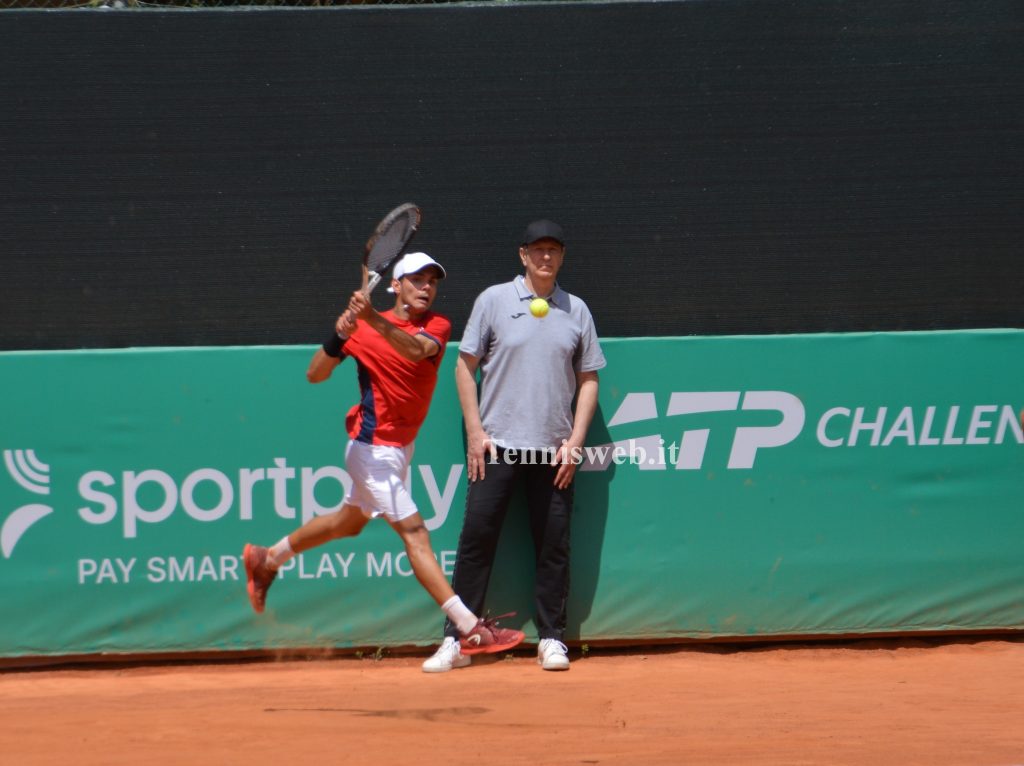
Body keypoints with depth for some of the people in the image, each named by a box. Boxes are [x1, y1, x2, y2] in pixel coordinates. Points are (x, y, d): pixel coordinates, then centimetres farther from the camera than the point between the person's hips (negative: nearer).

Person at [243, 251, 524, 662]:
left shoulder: (437, 326, -5)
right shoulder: (362, 329, -11)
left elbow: (417, 349, -28)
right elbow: (315, 375, -9)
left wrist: (373, 320, -45)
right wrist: (337, 337, -28)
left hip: (401, 443, 6)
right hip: (373, 446, -6)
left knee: (351, 521, 23)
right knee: (414, 533, -11)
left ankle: (268, 558, 43)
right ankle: (470, 629, -18)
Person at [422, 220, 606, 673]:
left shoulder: (576, 311, 10)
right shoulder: (493, 301, 4)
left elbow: (588, 379, 12)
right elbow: (466, 366, 5)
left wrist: (576, 439, 1)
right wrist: (475, 431, -3)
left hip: (554, 451, 2)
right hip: (497, 446, -2)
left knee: (554, 546, 2)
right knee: (477, 539, -4)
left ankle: (551, 639, 10)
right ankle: (456, 640, 0)